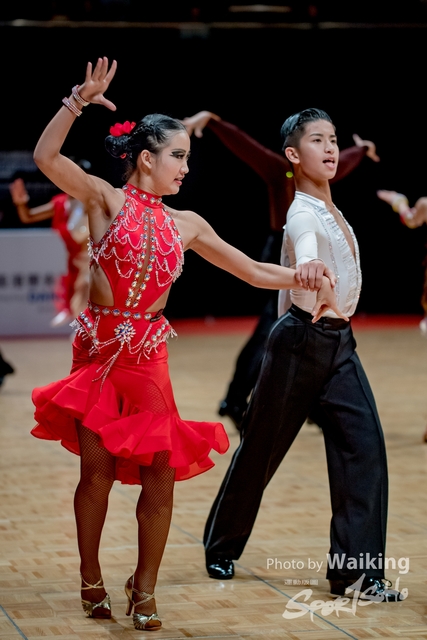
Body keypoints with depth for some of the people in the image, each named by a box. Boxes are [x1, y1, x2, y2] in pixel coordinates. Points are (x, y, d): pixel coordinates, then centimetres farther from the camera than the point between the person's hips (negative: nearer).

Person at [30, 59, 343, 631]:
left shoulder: (185, 224, 11)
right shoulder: (106, 199, -1)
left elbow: (253, 271, 13)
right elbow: (46, 156, -16)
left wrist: (308, 278, -2)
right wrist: (79, 101, -24)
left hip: (149, 356, 3)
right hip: (99, 349, -3)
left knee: (160, 473, -3)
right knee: (98, 470, 1)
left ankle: (144, 588, 13)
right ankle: (92, 580, 21)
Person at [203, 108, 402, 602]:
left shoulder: (330, 209, 10)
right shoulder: (303, 214, -18)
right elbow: (304, 249, -42)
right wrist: (310, 270, -65)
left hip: (338, 342, 7)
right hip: (301, 339, -7)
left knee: (363, 445, -7)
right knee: (262, 447, 6)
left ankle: (355, 569, -7)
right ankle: (221, 547, 26)